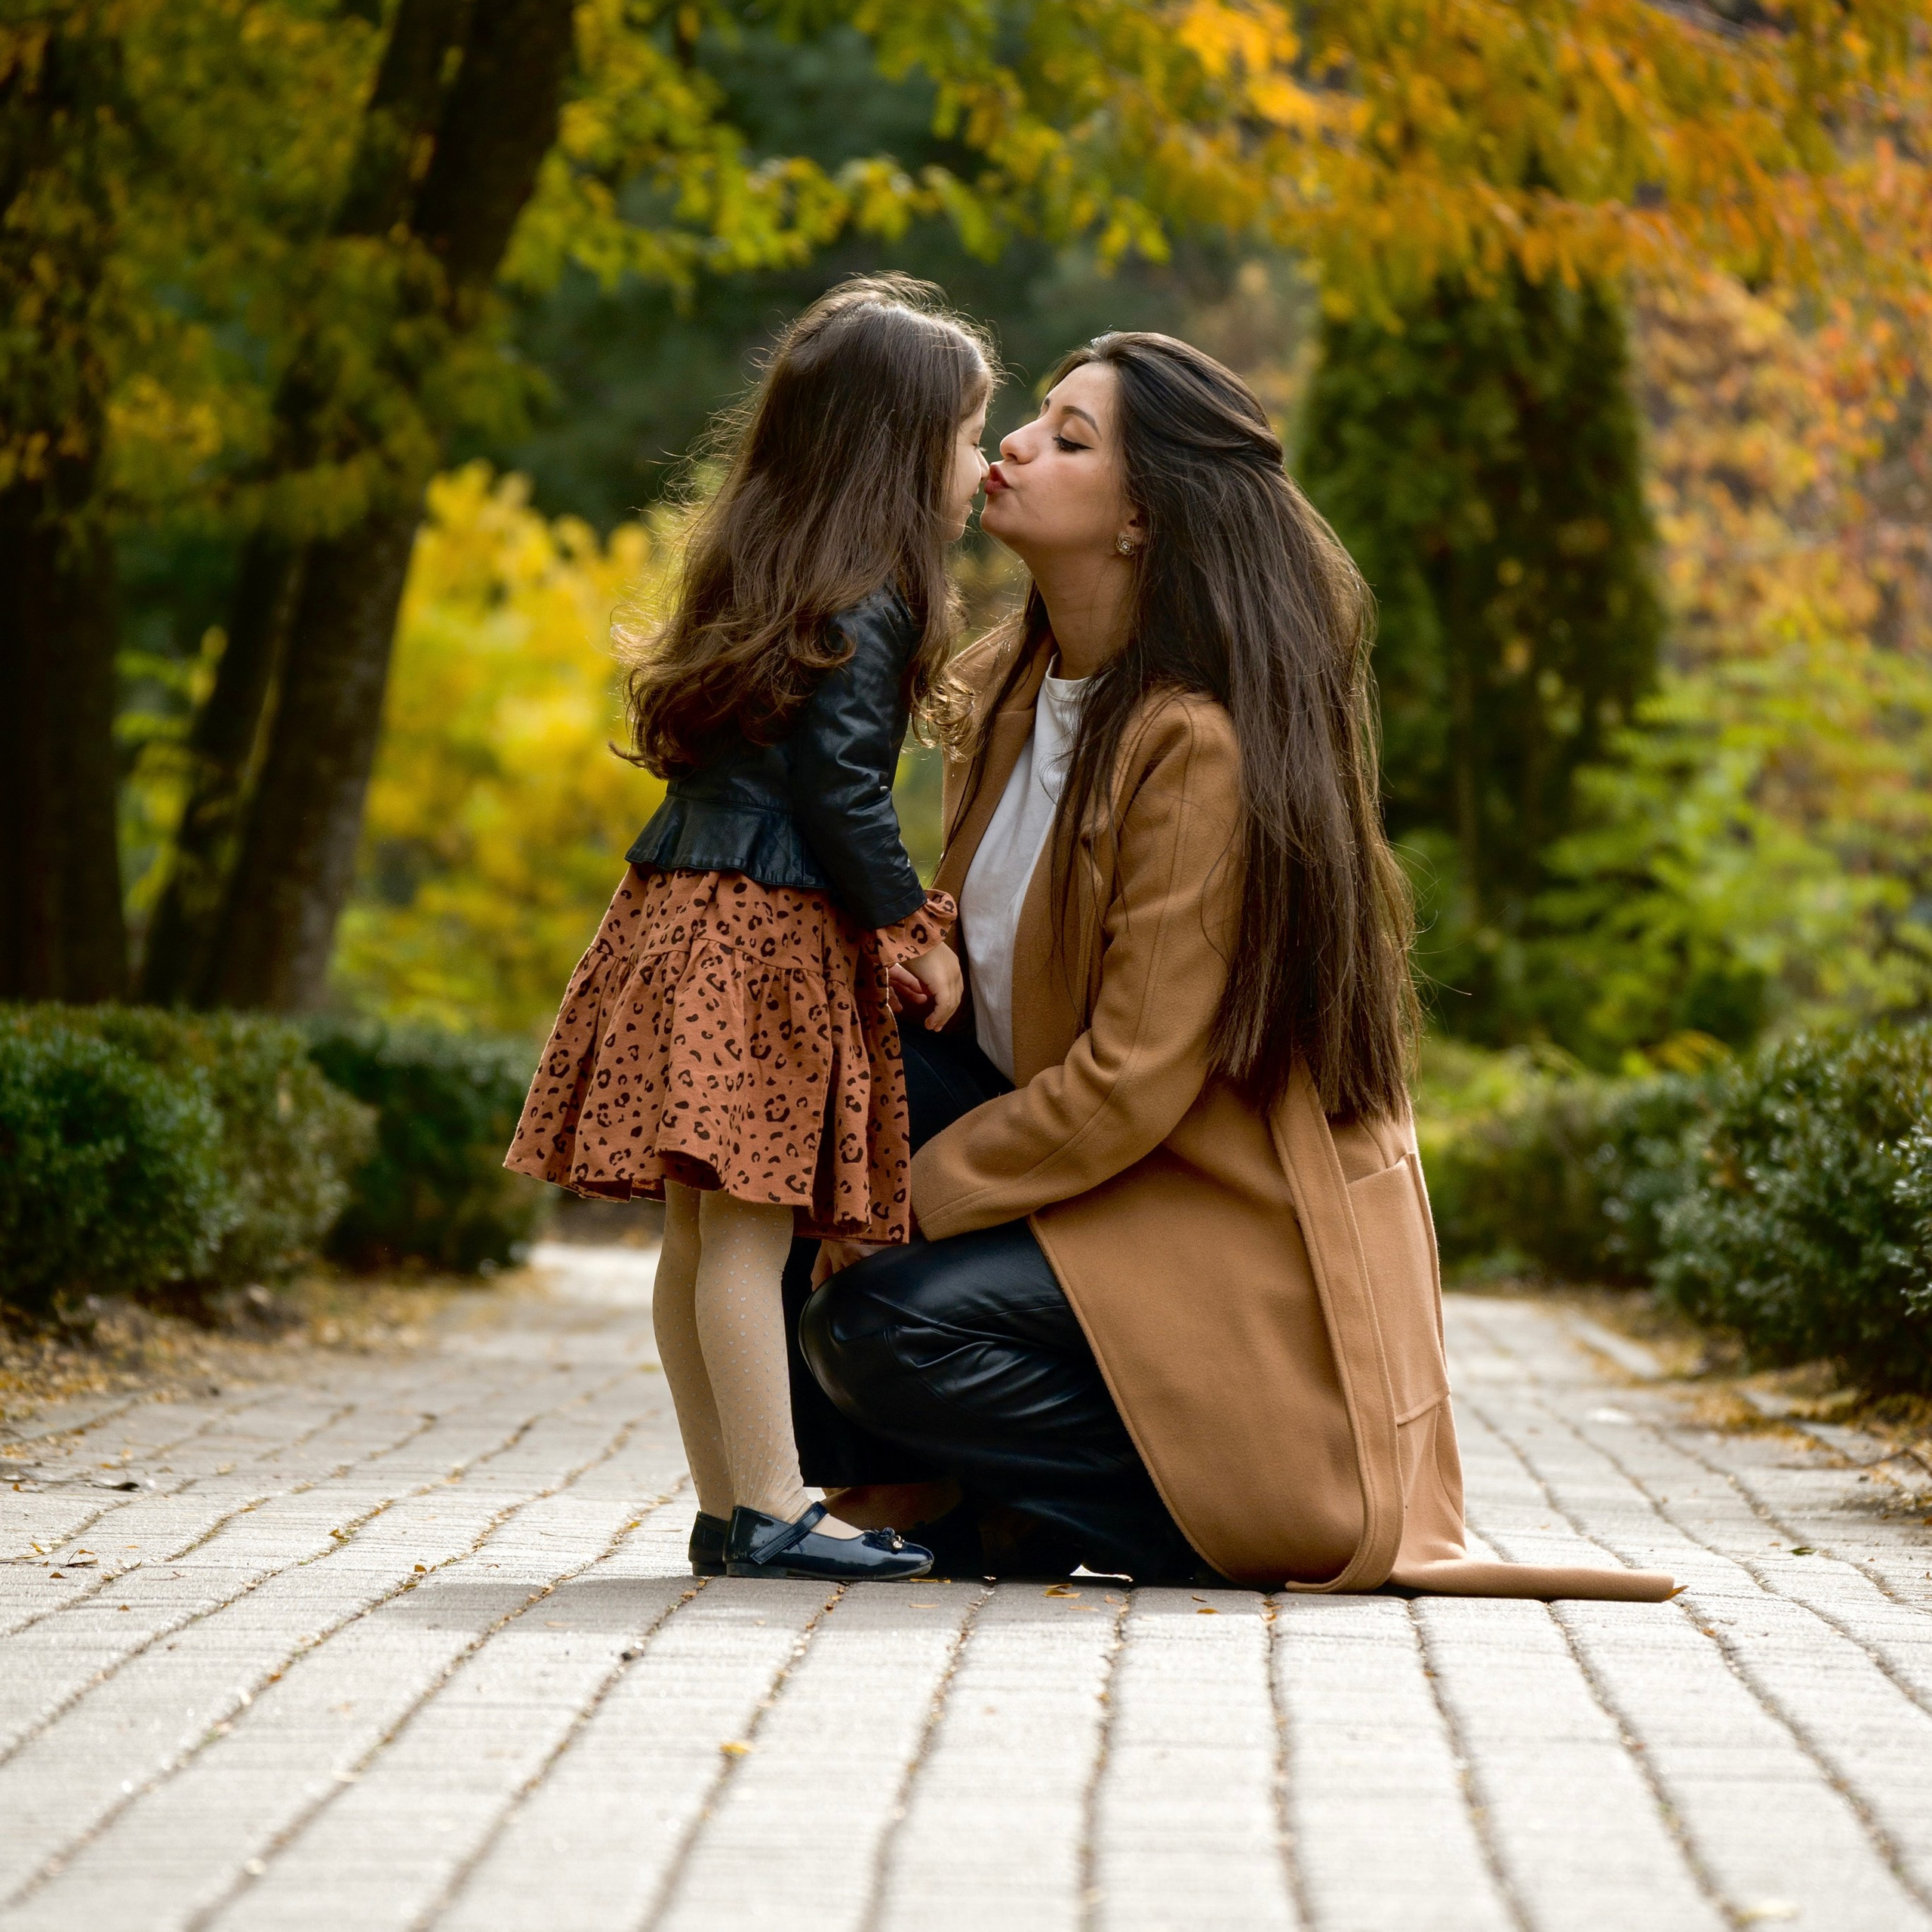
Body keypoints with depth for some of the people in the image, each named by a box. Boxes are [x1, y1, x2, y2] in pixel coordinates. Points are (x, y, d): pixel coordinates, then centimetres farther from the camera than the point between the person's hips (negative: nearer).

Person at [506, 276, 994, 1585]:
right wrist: (914, 932, -6)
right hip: (771, 937, -9)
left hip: (686, 918, 9)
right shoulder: (860, 615, -11)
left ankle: (728, 1507, 14)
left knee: (705, 1233, 9)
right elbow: (840, 791, -17)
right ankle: (770, 1511, -10)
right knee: (750, 1227, -10)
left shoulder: (763, 586, 17)